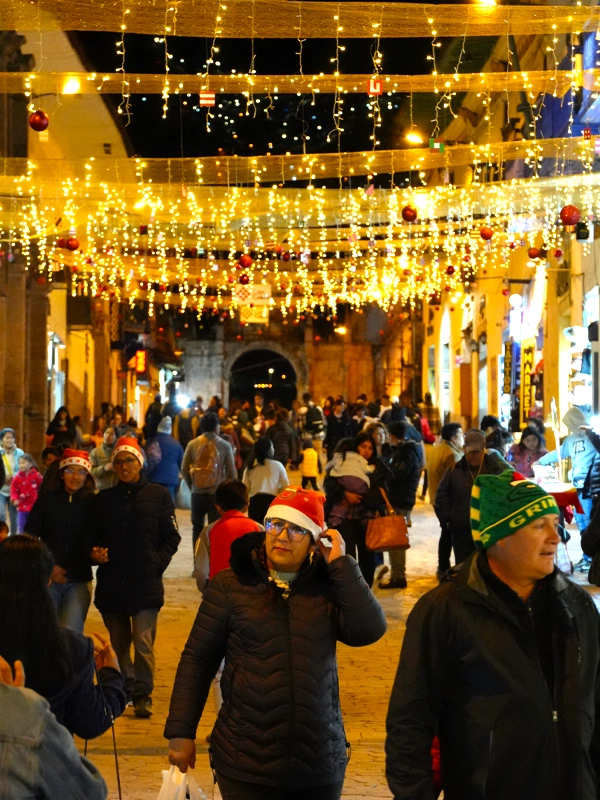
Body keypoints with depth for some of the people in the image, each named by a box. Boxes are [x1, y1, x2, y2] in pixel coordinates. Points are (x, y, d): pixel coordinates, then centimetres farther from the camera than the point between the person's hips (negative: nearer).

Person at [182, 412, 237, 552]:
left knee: (197, 528, 15)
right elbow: (231, 471, -4)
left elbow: (184, 469, 2)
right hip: (218, 493, -2)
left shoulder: (192, 444, -3)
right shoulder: (225, 446, -6)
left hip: (197, 493, 2)